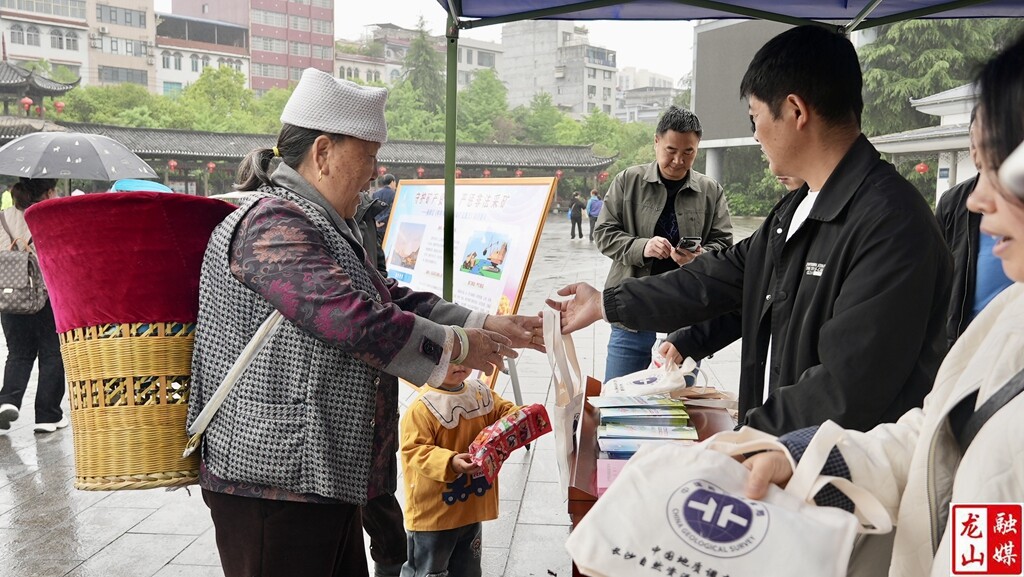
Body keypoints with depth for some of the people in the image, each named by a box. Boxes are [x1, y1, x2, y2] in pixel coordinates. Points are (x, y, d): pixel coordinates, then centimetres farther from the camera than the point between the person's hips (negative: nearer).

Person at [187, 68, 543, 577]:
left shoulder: (325, 226, 15)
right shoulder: (271, 224, -17)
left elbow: (392, 299, 16)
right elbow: (354, 319, -26)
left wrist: (492, 327, 9)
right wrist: (457, 347, -13)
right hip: (273, 483, -10)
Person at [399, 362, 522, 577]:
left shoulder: (481, 393, 1)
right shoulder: (423, 406, -21)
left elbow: (504, 412, 9)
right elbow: (414, 451, -23)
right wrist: (449, 462, -35)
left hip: (472, 507, 7)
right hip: (433, 513, -7)